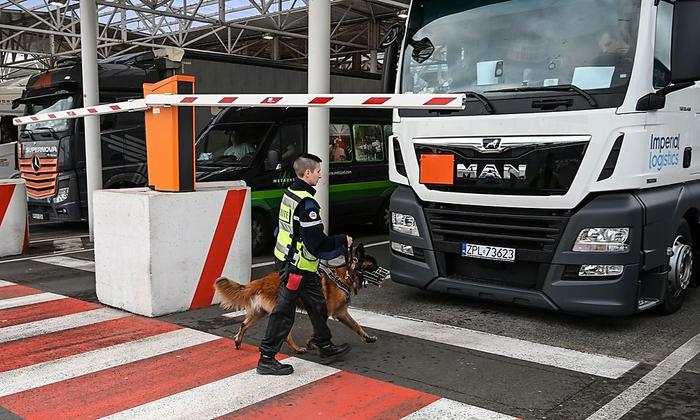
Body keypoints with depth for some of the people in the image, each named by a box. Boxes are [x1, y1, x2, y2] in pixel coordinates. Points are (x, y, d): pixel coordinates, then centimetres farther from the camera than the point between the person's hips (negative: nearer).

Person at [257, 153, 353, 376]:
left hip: (286, 259, 10)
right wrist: (343, 241, -8)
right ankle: (266, 359, 8)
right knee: (284, 311, -1)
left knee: (317, 305, 20)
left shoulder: (290, 193, 7)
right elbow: (317, 243, -23)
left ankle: (326, 348, 33)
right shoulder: (306, 203, -23)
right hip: (298, 266, -10)